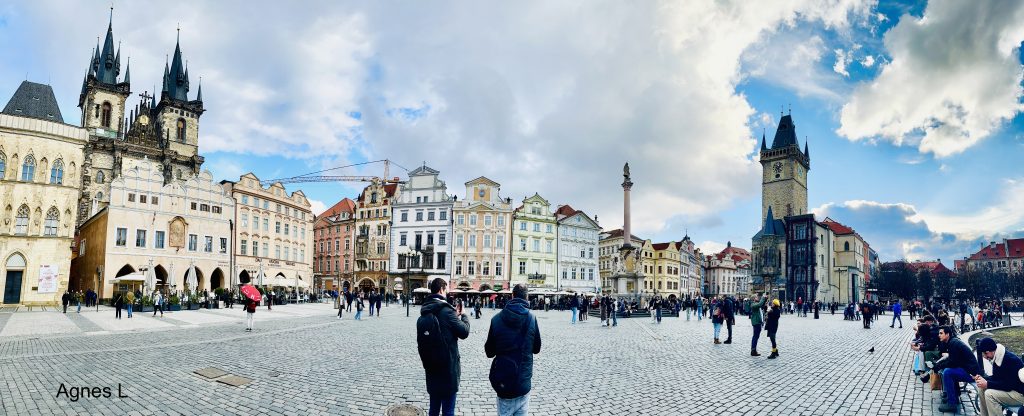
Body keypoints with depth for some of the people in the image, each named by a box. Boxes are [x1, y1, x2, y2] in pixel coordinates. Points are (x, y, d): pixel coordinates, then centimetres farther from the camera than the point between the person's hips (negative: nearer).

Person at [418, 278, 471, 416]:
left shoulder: (424, 312, 8)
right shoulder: (446, 310, -17)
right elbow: (464, 332, -13)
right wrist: (463, 315, 3)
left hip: (431, 367, 8)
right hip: (448, 367, -8)